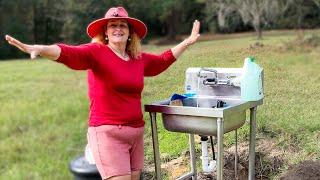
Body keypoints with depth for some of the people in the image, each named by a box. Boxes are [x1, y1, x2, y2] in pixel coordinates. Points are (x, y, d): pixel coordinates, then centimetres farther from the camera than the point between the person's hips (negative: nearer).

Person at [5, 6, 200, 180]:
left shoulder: (139, 58, 13)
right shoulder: (96, 52, -6)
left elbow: (163, 60, 30)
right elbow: (69, 53, -24)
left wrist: (188, 42, 36)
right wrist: (40, 49, -42)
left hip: (136, 132, 7)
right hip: (107, 132, -7)